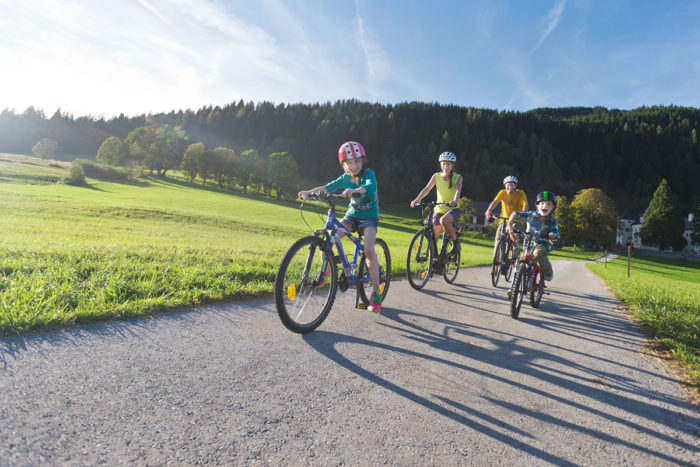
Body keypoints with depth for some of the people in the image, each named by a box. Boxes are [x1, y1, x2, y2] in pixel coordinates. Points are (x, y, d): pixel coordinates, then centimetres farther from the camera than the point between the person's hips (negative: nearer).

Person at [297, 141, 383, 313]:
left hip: (369, 217, -4)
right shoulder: (345, 178, 1)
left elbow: (371, 186, -35)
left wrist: (354, 190, -55)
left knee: (369, 249, -27)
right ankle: (326, 270, 7)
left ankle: (376, 294, -15)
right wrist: (309, 191, -29)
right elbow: (327, 187, -10)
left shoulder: (369, 174, -12)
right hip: (352, 215, 4)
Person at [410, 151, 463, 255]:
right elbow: (427, 189, -10)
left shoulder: (457, 177, -4)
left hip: (453, 209, -3)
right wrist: (416, 200, -28)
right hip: (439, 209, 3)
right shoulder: (436, 176, 1)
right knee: (433, 237, -7)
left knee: (444, 220, -35)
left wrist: (455, 201, -44)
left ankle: (456, 243, -12)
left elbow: (458, 190, -21)